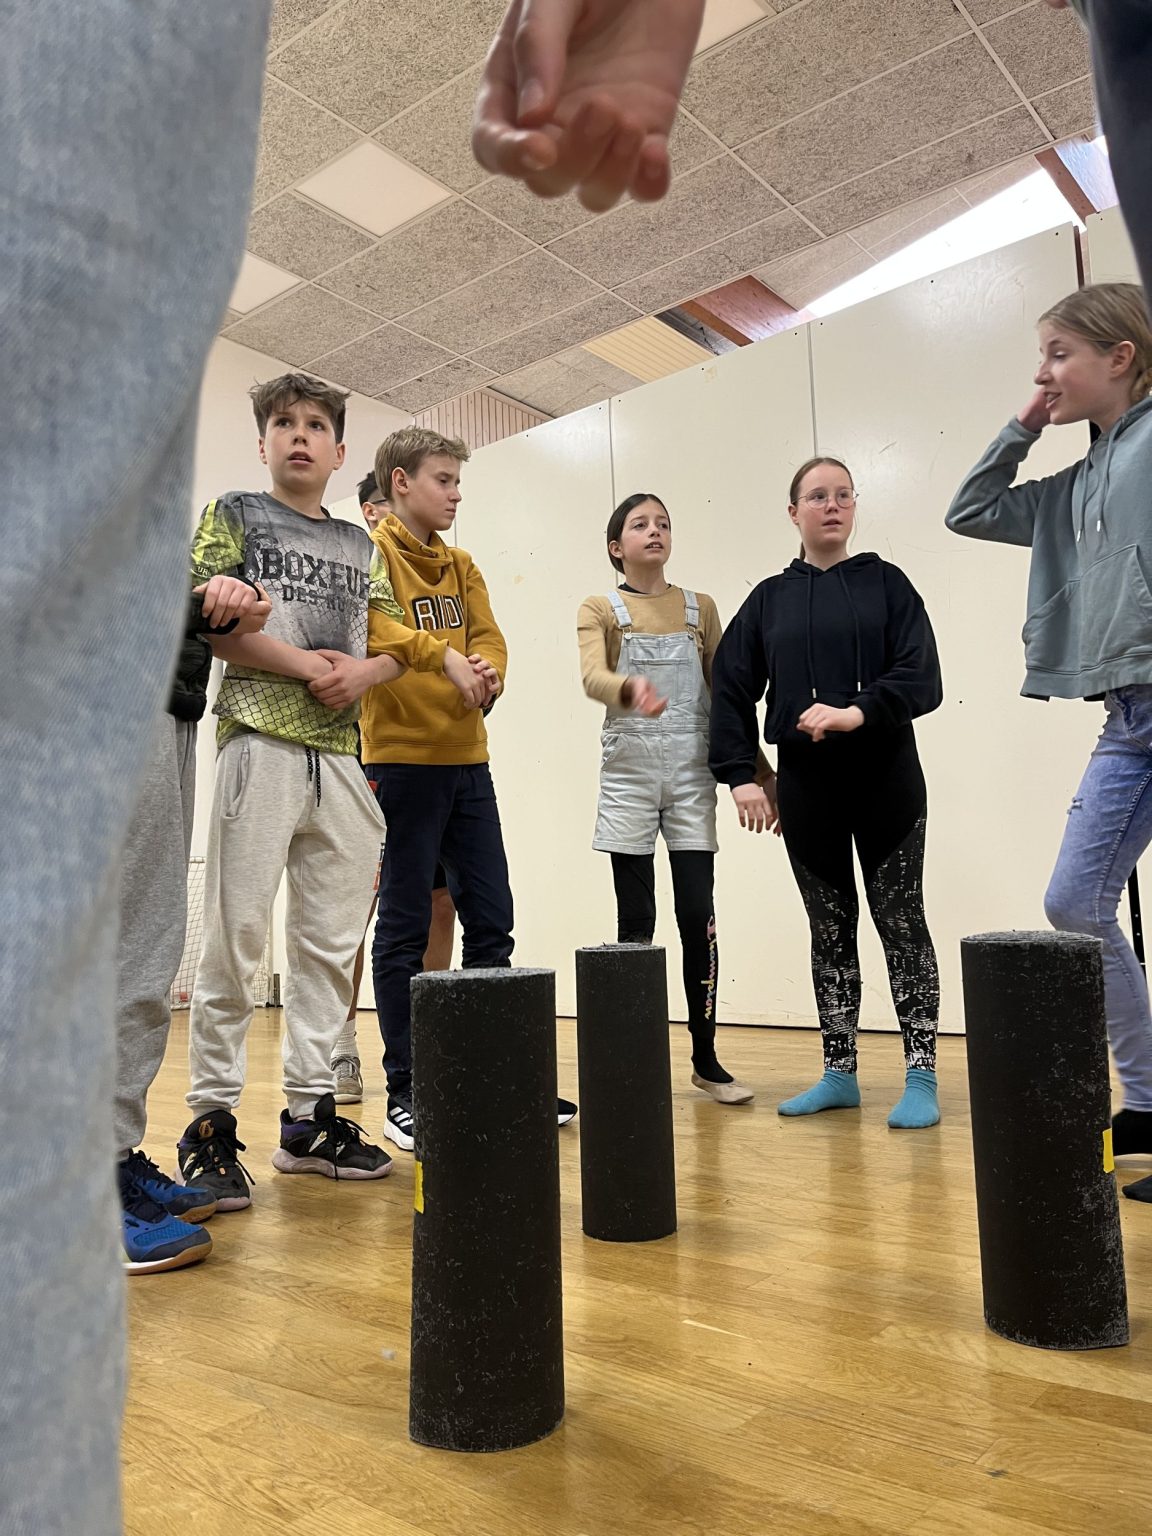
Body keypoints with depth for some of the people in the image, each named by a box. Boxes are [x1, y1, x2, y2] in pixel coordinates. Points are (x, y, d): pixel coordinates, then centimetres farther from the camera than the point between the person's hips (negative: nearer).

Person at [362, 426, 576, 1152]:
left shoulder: (461, 565, 19)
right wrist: (443, 657, -31)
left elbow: (489, 636, 8)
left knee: (491, 920, 9)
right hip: (401, 759, -6)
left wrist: (485, 673, -14)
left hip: (467, 759, 7)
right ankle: (405, 1094, 10)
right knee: (405, 927, 0)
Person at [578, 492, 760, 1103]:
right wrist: (631, 690, -38)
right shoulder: (599, 610, 4)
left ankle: (706, 1057, 10)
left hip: (691, 773, 2)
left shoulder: (700, 609, 12)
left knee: (697, 916, -1)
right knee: (636, 921, 2)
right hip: (628, 773, -1)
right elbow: (592, 675, -15)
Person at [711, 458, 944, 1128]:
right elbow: (731, 690, 6)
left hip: (886, 782, -2)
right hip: (805, 787, 2)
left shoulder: (886, 583, 4)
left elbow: (922, 680, -7)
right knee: (830, 929, 9)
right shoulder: (770, 599, 10)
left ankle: (921, 1077, 9)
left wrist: (857, 711, -23)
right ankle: (840, 1073, 18)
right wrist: (741, 774, -3)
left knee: (901, 923, 1)